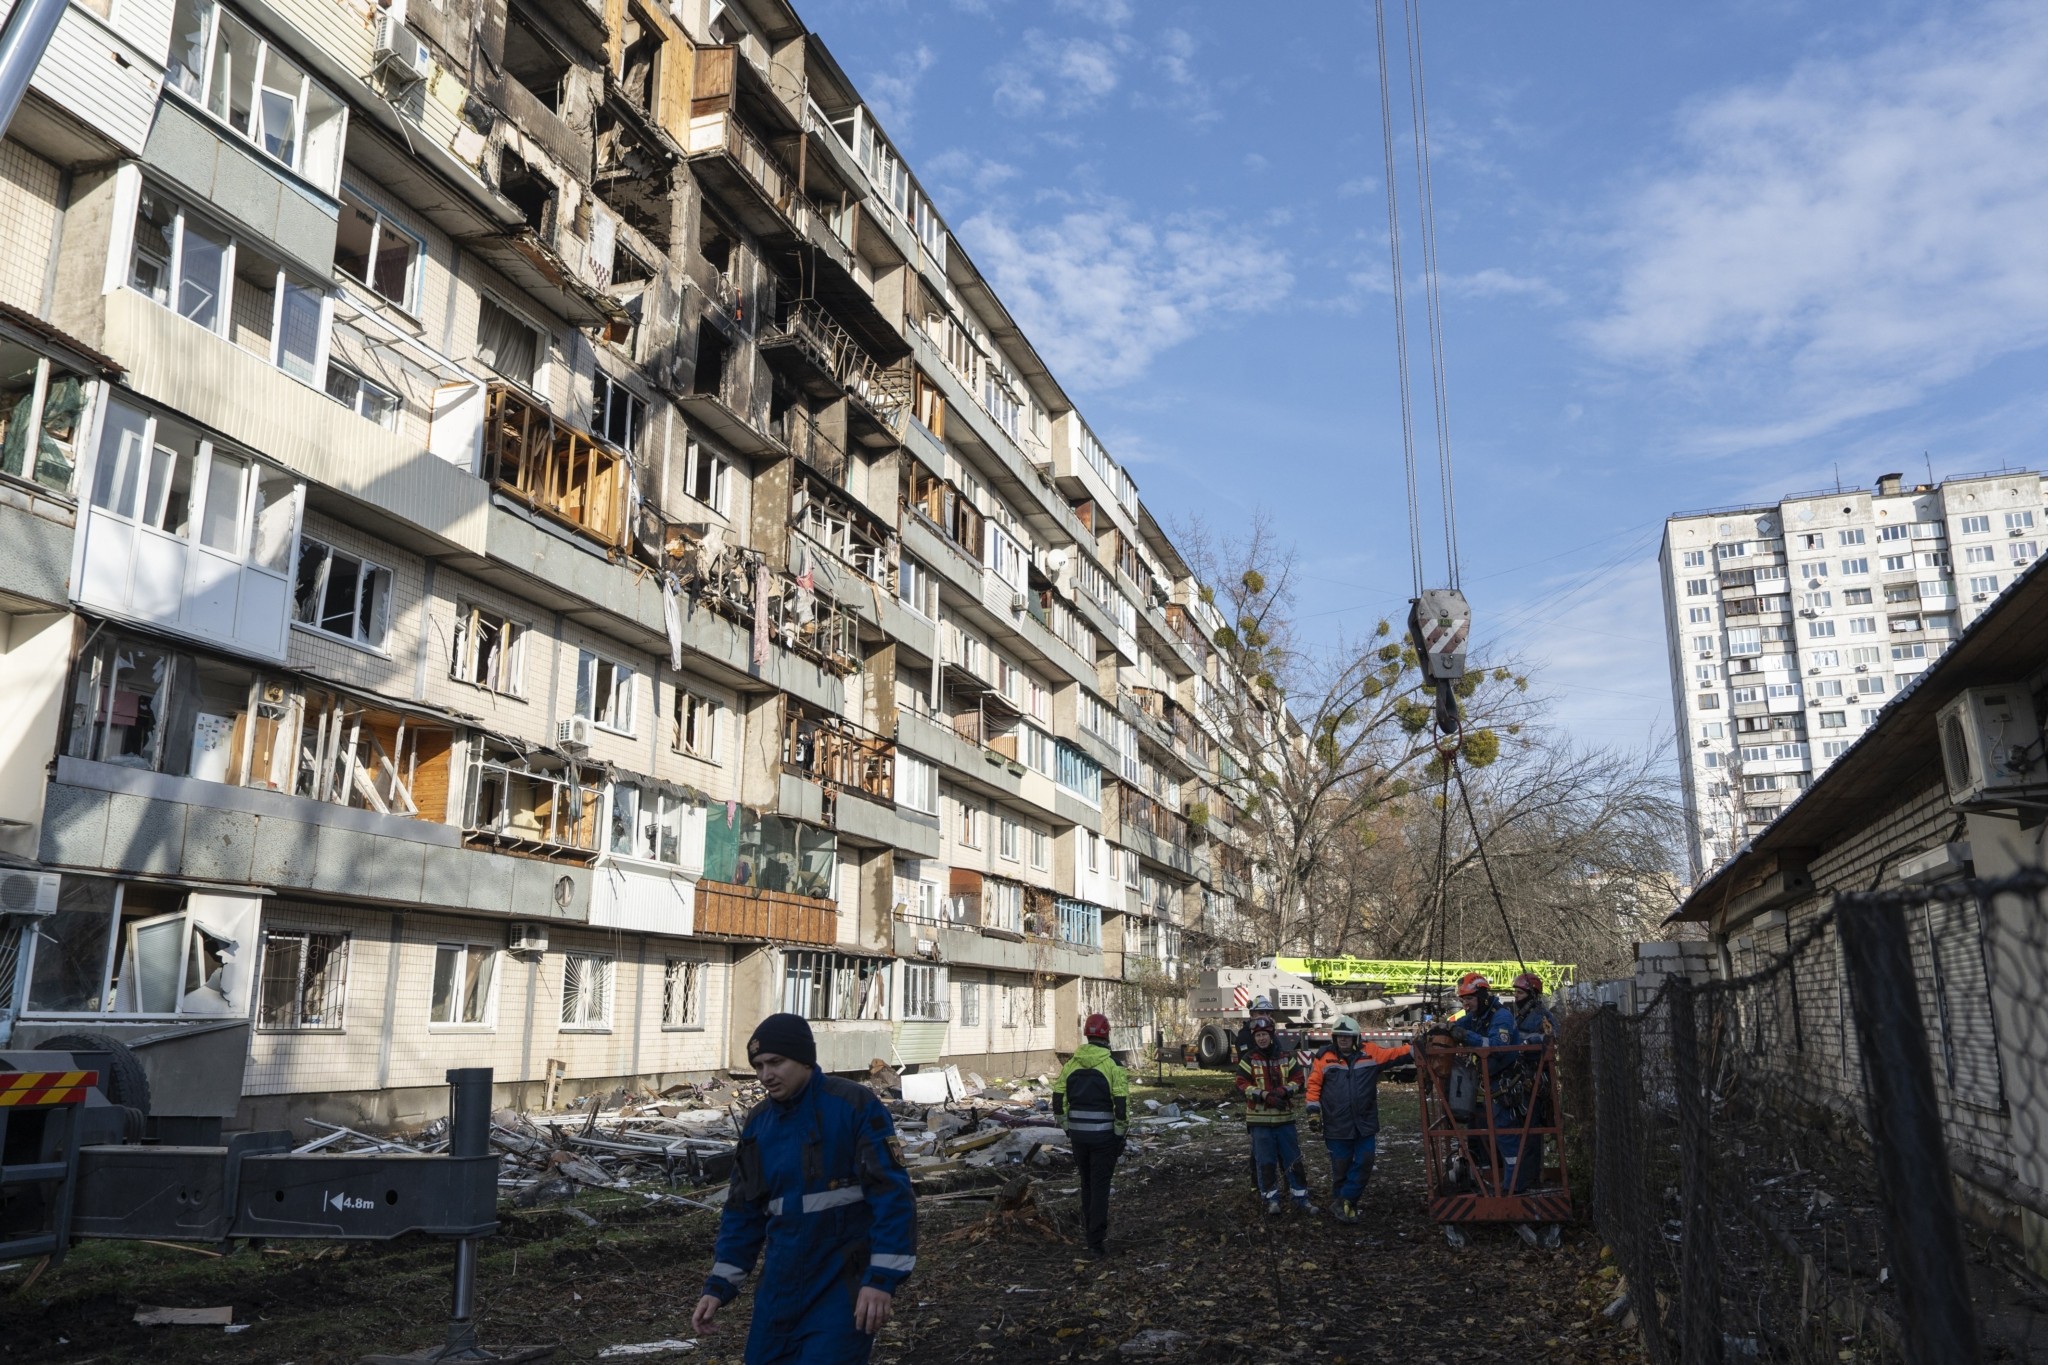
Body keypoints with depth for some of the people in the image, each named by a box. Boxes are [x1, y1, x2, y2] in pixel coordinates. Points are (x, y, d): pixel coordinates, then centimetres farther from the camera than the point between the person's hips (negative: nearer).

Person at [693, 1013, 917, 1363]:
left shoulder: (855, 1106, -14)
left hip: (844, 1283, -6)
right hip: (782, 1284, 6)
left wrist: (882, 1278, -21)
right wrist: (719, 1286, 6)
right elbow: (744, 1210, 13)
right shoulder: (758, 1123, 6)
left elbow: (892, 1194, -17)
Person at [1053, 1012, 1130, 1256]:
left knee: (1087, 1180, 23)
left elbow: (1059, 1101, 5)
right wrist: (1120, 1134, -3)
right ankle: (1096, 1242, -1)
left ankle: (1089, 1224, 39)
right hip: (1104, 1134, -4)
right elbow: (1122, 1104, -13)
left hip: (1078, 1133, 4)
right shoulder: (1113, 1065, -11)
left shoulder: (1070, 1064, 2)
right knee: (1100, 1186, 0)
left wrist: (1067, 1128, 16)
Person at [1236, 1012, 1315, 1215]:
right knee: (1265, 1162, 4)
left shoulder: (1287, 1058, 4)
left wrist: (1283, 1091, -19)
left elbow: (1297, 1080, 0)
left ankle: (1301, 1198, 13)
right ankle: (1271, 1199, 14)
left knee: (1293, 1159, 5)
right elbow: (1242, 1085, -9)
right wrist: (1265, 1095, -21)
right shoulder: (1249, 1060, -2)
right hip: (1260, 1119, -1)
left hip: (1284, 1117, 1)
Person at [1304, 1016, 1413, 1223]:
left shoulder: (1370, 1053, 0)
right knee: (1340, 1167, 7)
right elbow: (1313, 1084, -3)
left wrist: (1417, 1049, -17)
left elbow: (1395, 1054, -4)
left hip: (1365, 1124, 2)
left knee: (1365, 1162, 1)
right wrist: (1313, 1111, -7)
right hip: (1337, 1126, -2)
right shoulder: (1324, 1057, -4)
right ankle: (1343, 1203, 25)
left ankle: (1345, 1201, 15)